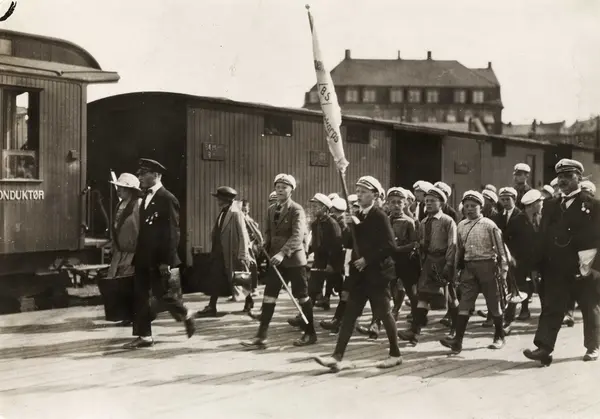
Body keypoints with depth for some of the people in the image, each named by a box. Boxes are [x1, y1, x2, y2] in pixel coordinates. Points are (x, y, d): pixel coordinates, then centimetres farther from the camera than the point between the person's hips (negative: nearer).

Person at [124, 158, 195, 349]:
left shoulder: (167, 199, -13)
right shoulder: (146, 198, 13)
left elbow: (172, 232, -16)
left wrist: (166, 260, -19)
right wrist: (137, 254, 13)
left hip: (159, 259, -8)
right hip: (144, 257, 8)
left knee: (162, 292, 0)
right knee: (140, 295, 6)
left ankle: (186, 315, 25)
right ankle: (144, 336, 10)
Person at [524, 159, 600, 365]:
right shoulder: (550, 205, 11)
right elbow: (544, 235, 9)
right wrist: (541, 265, 2)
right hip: (555, 269, 3)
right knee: (551, 308, -4)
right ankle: (544, 348, -10)